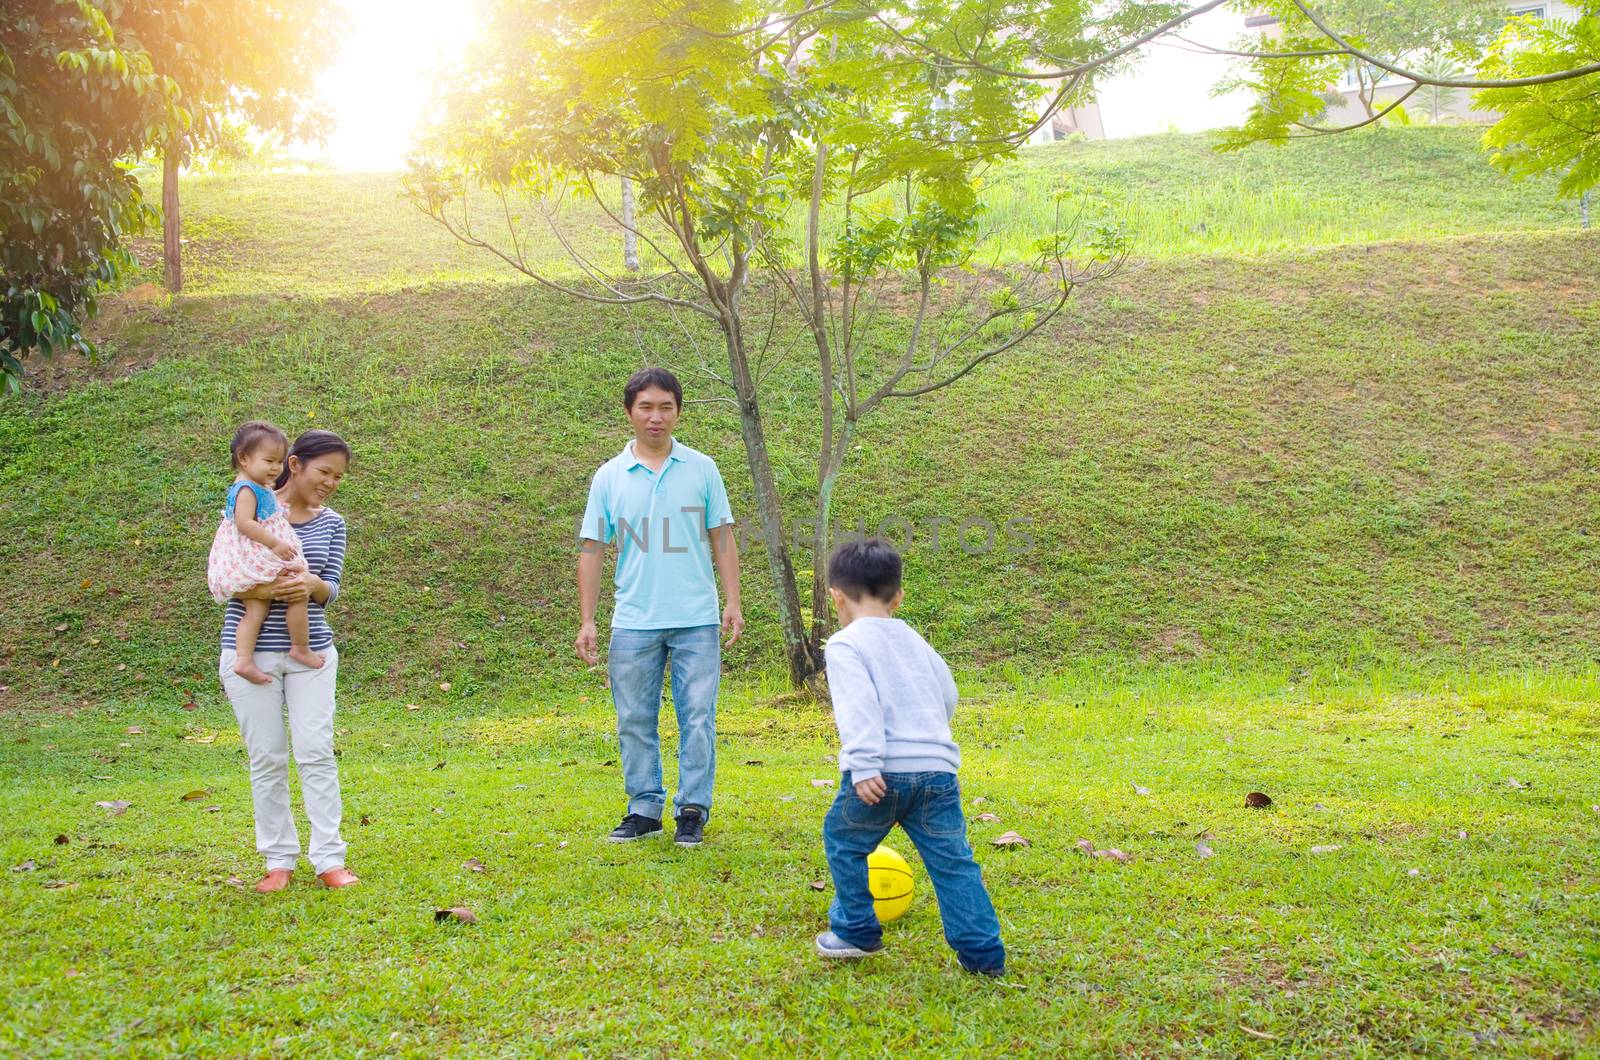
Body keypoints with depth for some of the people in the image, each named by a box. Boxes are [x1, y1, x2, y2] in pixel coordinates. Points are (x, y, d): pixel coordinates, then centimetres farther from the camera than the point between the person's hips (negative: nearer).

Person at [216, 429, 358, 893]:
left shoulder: (331, 524, 6)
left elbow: (332, 588, 3)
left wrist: (314, 586, -22)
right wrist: (264, 589, -25)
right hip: (252, 650, -2)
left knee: (316, 751, -3)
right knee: (267, 758, 4)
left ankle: (329, 858, 4)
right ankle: (279, 860, 14)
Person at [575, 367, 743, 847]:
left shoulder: (702, 469, 3)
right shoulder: (609, 477, 4)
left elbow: (722, 539, 5)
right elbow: (592, 550, 4)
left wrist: (733, 604, -2)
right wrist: (587, 621, -1)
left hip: (697, 621, -1)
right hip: (633, 623, 1)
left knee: (698, 718, 1)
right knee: (635, 721, 7)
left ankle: (693, 809, 12)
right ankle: (644, 809, 20)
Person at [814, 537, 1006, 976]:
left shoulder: (845, 644, 0)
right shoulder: (915, 641, 21)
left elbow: (859, 704, -16)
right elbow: (948, 697, 30)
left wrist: (864, 763, -23)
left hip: (883, 774, -5)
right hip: (939, 768, 5)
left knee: (843, 841, 18)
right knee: (953, 860, 9)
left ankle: (857, 931, 26)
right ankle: (983, 952, 6)